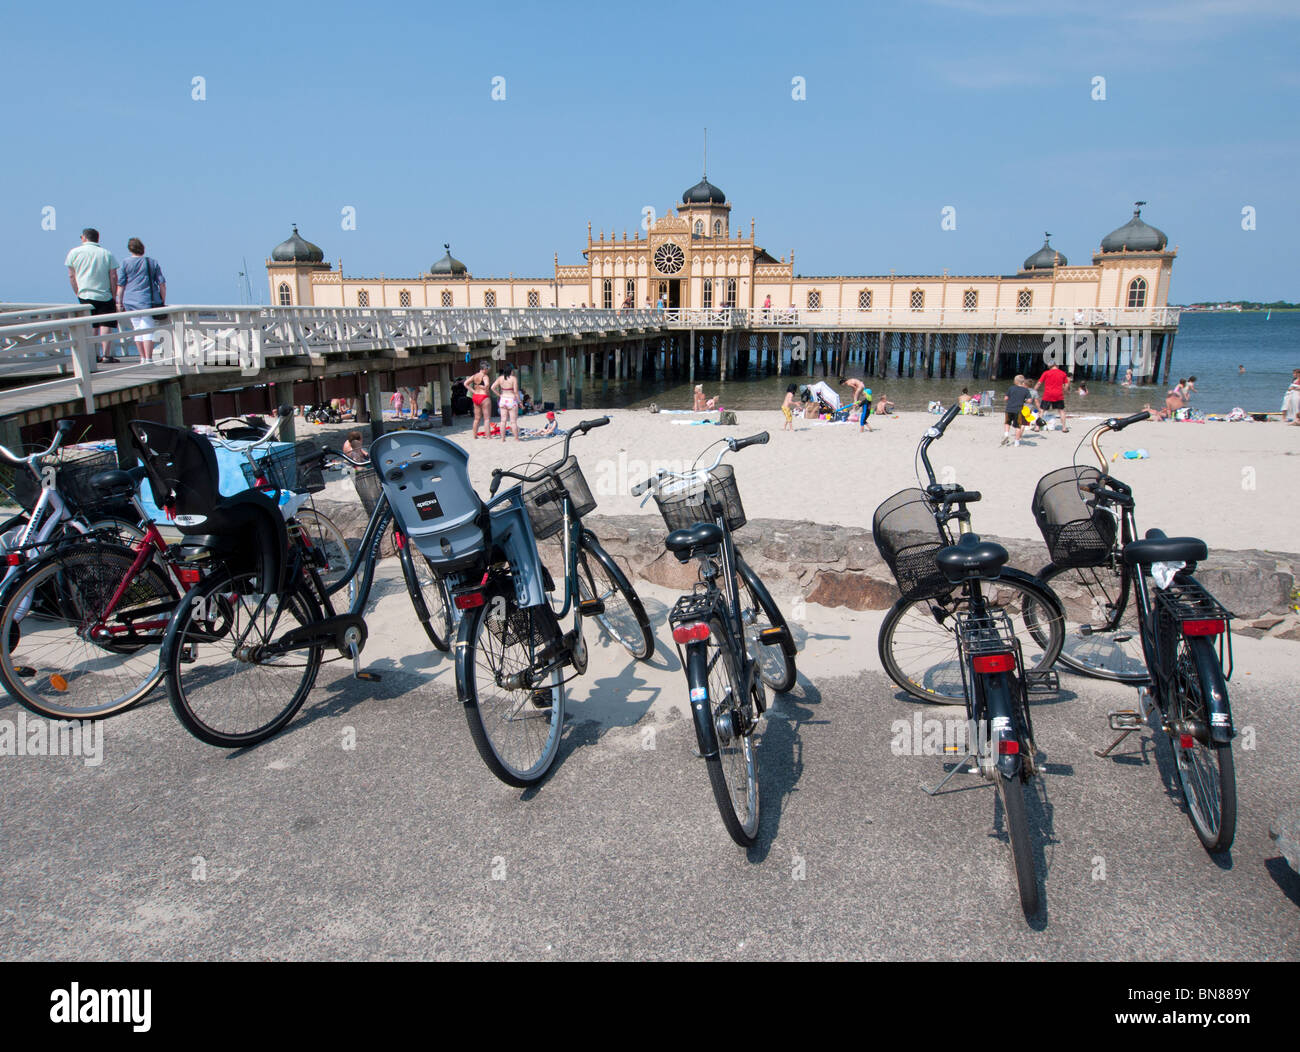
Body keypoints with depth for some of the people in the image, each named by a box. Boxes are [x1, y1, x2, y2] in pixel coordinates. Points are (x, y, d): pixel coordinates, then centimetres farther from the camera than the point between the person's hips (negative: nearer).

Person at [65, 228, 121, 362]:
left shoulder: (74, 253, 5)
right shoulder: (107, 254, 2)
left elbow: (71, 276, 5)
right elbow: (113, 277, -3)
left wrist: (78, 294, 12)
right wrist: (114, 296, 4)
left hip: (85, 295, 2)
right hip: (105, 296, -2)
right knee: (106, 325, -1)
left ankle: (94, 355, 7)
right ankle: (105, 354, -10)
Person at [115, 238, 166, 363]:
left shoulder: (125, 263, 4)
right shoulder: (153, 262, 6)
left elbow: (120, 285, 2)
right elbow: (162, 283, 4)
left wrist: (120, 302, 8)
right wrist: (163, 301, 10)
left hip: (130, 301, 1)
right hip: (148, 300, -1)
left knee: (137, 329, 11)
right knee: (147, 329, -4)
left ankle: (143, 358, 15)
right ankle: (148, 359, -13)